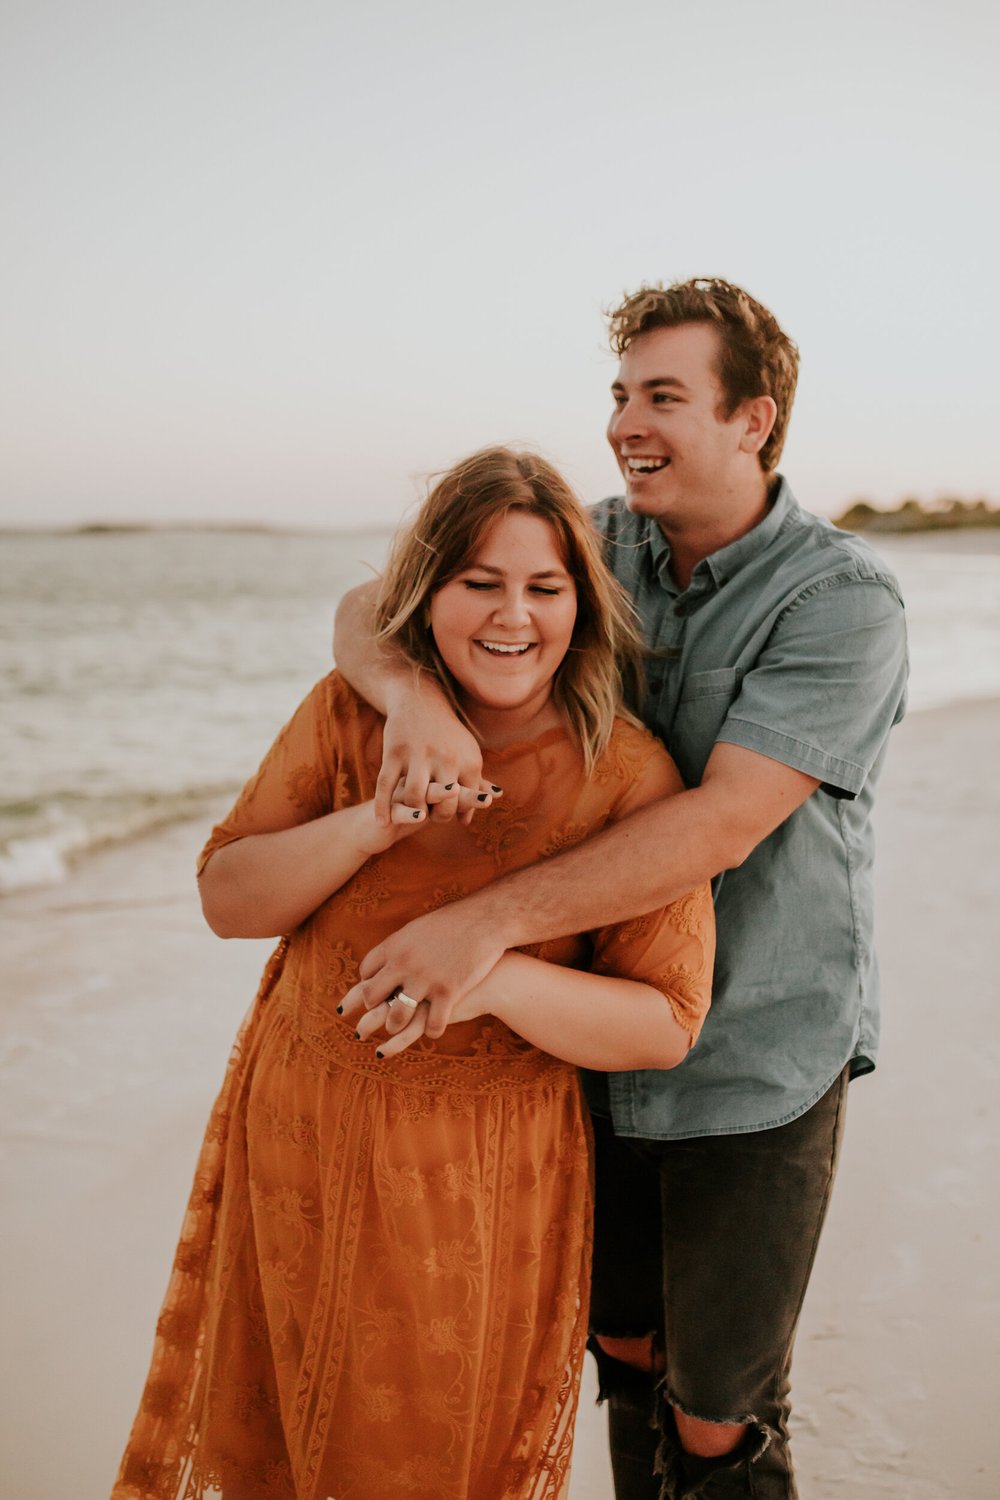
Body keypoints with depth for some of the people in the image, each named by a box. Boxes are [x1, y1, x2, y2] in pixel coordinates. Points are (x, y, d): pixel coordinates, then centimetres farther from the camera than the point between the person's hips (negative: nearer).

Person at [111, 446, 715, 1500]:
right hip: (297, 1131, 3)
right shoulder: (351, 711, -5)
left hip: (481, 1175, -3)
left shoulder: (628, 775, -14)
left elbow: (666, 1026, -14)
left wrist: (494, 977, -30)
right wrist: (373, 825, -22)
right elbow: (226, 898, -5)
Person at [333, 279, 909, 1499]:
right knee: (623, 1345, 23)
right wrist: (409, 689, -32)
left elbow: (722, 826, -29)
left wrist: (497, 917, -37)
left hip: (755, 1064, -4)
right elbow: (369, 607, -7)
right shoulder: (596, 547, -2)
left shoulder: (843, 599, -18)